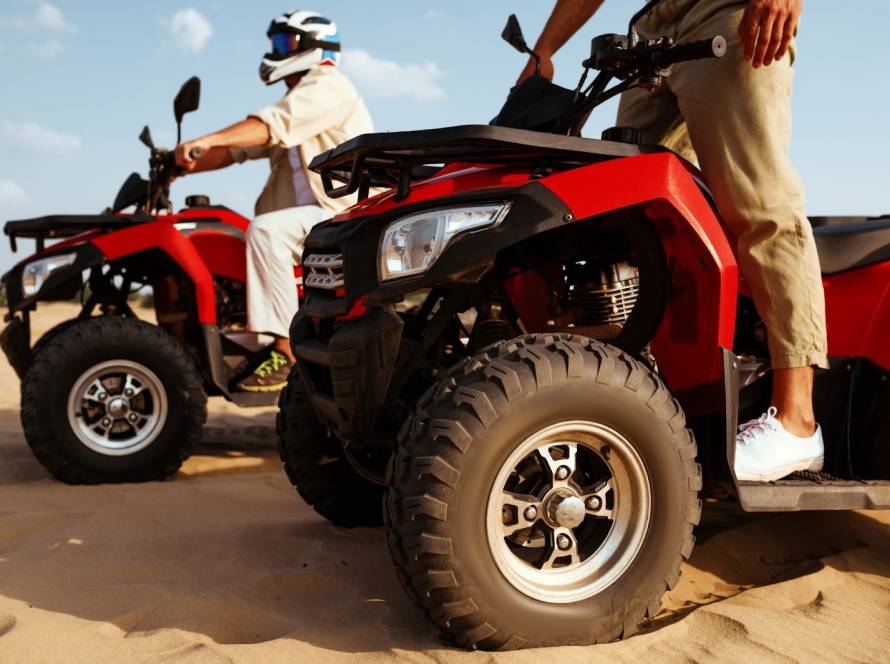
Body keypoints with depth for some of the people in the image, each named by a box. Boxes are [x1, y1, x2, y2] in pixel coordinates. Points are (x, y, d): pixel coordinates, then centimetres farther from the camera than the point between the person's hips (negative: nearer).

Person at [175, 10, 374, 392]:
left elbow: (272, 124, -23)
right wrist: (182, 165, 4)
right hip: (313, 215, 10)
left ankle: (287, 350, -32)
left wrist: (204, 141, -32)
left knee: (265, 230, -32)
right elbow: (239, 150, 17)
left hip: (346, 212, -10)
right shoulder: (298, 99, 25)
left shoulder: (327, 86, -6)